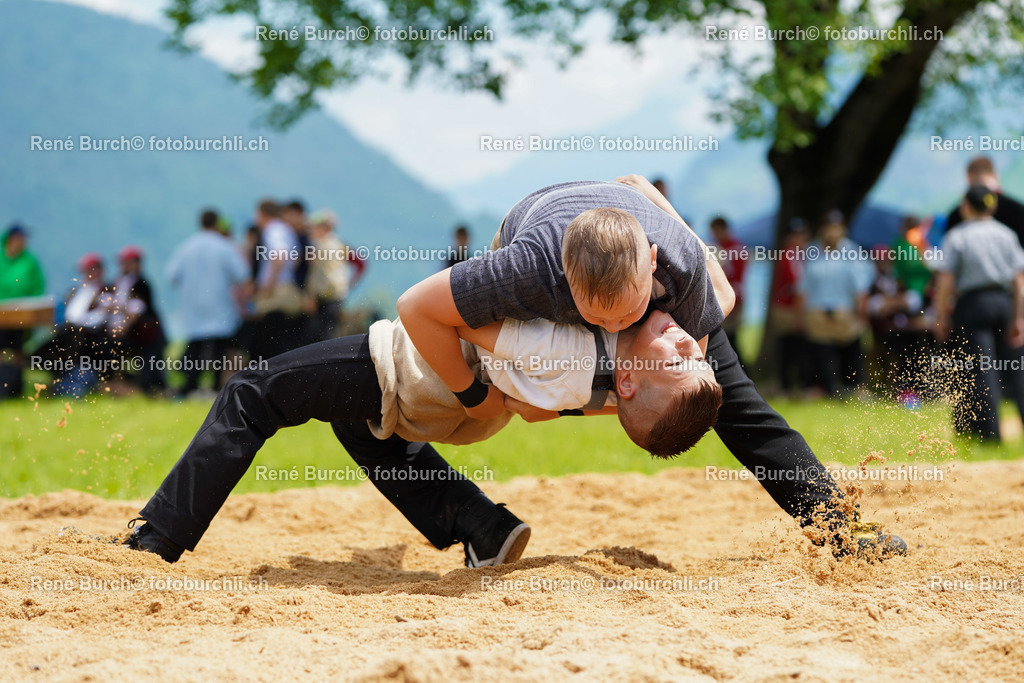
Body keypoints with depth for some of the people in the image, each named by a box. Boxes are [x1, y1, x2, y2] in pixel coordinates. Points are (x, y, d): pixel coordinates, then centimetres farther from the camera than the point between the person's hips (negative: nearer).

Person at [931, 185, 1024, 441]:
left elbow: (945, 283, -7)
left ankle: (990, 432, -9)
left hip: (973, 304, -4)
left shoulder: (956, 237, -2)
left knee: (980, 371, -5)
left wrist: (941, 319, -2)